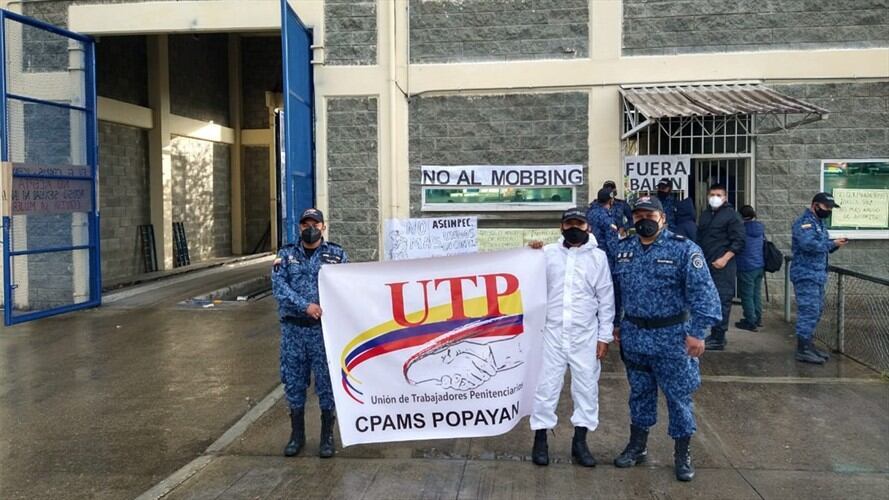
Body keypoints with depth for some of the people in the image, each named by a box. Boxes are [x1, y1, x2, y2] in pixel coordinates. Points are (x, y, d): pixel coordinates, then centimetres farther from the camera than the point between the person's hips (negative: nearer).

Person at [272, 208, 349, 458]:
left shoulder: (337, 254, 5)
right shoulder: (286, 255, 7)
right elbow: (279, 287, -6)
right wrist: (305, 306, -19)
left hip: (325, 328, -2)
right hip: (293, 328, 2)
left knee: (326, 381, 3)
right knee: (293, 381, 9)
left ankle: (327, 437, 16)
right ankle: (297, 434, 24)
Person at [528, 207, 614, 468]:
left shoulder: (598, 257, 1)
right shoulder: (547, 253, 3)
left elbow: (606, 299, 2)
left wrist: (604, 336, -1)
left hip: (585, 335, 0)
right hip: (552, 332, 0)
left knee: (586, 387, 8)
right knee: (546, 385, 5)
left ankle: (580, 442, 22)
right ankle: (540, 439, 19)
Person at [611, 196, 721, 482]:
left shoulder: (683, 249, -11)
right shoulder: (623, 249, 5)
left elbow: (702, 292, -14)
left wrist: (697, 332, -18)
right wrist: (614, 324, 15)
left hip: (672, 338, -4)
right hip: (633, 336, 4)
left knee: (678, 396, 5)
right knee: (639, 393, 17)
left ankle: (683, 455, 22)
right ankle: (637, 446, 32)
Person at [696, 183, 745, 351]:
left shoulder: (731, 215, -5)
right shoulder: (705, 215, 16)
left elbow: (739, 241, -10)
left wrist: (724, 259, -17)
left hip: (722, 266, -7)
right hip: (706, 264, 7)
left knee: (721, 300, -7)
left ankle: (718, 339, -5)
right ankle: (715, 334, 22)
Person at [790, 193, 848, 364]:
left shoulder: (818, 222, 18)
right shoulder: (804, 222, -13)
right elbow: (809, 244, -28)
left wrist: (834, 244, 3)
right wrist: (833, 243, -19)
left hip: (817, 275, 10)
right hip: (806, 275, -10)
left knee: (816, 311, 14)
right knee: (809, 311, -10)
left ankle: (807, 345, 23)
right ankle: (802, 350, -7)